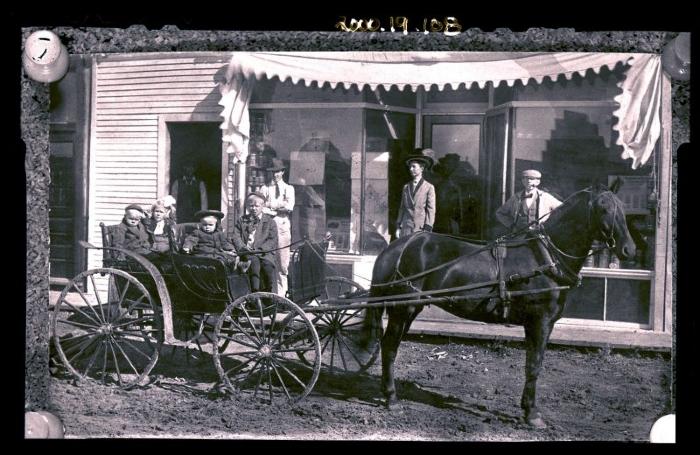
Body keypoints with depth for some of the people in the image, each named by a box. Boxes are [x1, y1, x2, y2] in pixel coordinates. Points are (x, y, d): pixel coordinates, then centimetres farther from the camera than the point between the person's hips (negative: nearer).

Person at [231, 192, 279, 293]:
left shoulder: (270, 221, 17)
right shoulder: (241, 221, 23)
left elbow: (273, 241, 4)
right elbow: (235, 237, 10)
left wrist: (259, 250, -13)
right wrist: (243, 247, -12)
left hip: (264, 253, -1)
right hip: (247, 254, 1)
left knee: (268, 265, -33)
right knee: (254, 261, -34)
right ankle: (255, 292, -39)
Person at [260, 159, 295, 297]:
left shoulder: (288, 188, 16)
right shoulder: (265, 188, 15)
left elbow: (289, 206, -1)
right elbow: (261, 207, 2)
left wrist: (270, 205, -3)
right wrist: (280, 206, -9)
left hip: (283, 225, 0)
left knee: (283, 262, -3)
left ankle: (281, 293, 2)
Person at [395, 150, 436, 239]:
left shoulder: (429, 187, 1)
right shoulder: (406, 187, 15)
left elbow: (431, 210, -2)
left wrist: (427, 230, -9)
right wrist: (398, 227, 10)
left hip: (421, 228, -4)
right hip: (406, 228, 4)